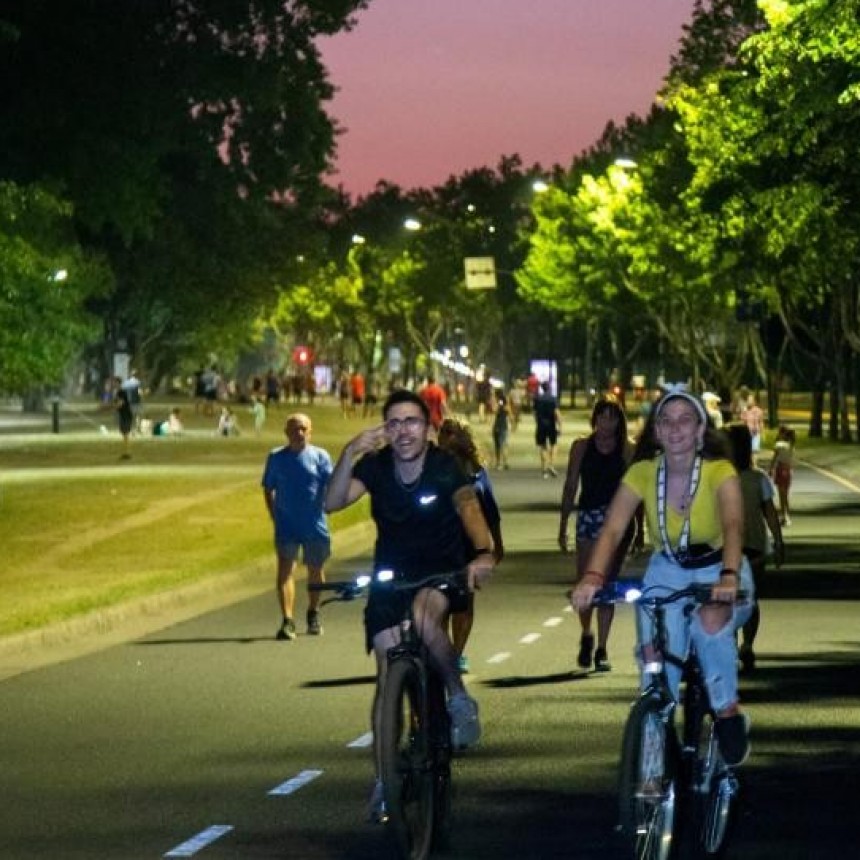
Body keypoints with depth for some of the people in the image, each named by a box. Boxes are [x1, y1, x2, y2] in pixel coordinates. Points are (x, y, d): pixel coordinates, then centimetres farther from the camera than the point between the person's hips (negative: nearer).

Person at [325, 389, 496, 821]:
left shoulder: (444, 467, -19)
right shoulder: (375, 466, -12)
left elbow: (469, 506, -36)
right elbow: (333, 502, -25)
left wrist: (483, 553, -56)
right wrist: (349, 454, -41)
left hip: (443, 571, -2)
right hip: (391, 574, 3)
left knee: (425, 615, -36)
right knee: (388, 673, -3)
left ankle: (459, 699, -13)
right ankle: (383, 778, 8)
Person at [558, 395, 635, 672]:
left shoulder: (628, 450, 2)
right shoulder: (582, 447, 6)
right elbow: (570, 488, 9)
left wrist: (639, 529, 1)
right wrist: (563, 527, 7)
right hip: (589, 517, 1)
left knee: (608, 585, -1)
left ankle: (601, 649, 5)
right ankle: (586, 636, 22)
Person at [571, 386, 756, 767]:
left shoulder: (719, 472, -21)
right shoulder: (642, 474, -14)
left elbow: (733, 526, -36)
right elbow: (612, 529, -22)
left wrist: (729, 577, -55)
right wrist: (592, 576, -41)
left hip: (717, 568, -3)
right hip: (667, 571, 3)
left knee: (711, 621, -34)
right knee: (655, 658, -14)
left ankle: (729, 714, -14)